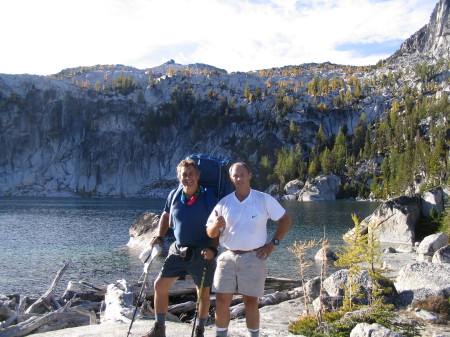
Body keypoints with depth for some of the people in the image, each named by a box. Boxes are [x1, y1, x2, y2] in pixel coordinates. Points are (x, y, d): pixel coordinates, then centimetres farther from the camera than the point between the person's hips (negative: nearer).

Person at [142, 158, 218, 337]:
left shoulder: (208, 197, -12)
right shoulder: (174, 195, -1)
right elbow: (166, 216, 17)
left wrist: (213, 249, -22)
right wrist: (159, 237, 5)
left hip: (202, 252, -3)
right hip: (178, 250, 4)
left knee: (203, 292, 9)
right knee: (160, 285, 2)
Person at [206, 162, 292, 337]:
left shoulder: (264, 200, -2)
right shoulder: (224, 202, 4)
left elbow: (286, 220, 6)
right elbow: (211, 233, 5)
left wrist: (273, 244, -2)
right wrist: (216, 225, -19)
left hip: (253, 258, -2)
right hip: (227, 257, 2)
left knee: (251, 302, 5)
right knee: (222, 302, 2)